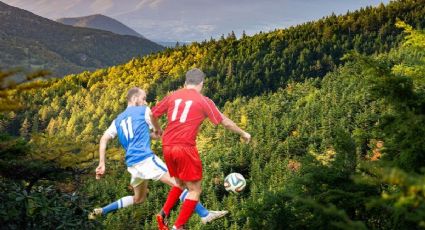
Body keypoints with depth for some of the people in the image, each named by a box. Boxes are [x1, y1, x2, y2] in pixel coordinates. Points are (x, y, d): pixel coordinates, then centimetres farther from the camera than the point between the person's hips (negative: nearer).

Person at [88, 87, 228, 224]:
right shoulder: (143, 110, 5)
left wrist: (102, 164, 8)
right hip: (146, 159, -7)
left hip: (132, 164, 7)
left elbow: (104, 140, 11)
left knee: (138, 199, 24)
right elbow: (159, 132, 12)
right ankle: (205, 215, -15)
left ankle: (101, 211, 20)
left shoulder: (118, 120, 21)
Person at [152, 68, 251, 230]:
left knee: (180, 184, 26)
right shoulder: (203, 101, 1)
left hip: (167, 147, 6)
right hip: (185, 148, -6)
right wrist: (243, 134, 23)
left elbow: (153, 115, 20)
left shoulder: (172, 96, 11)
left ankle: (164, 213, 12)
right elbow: (225, 122, 9)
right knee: (195, 190, 5)